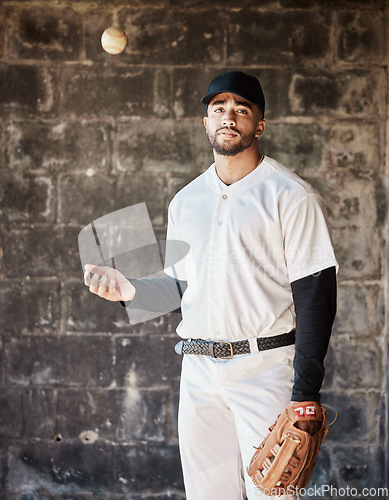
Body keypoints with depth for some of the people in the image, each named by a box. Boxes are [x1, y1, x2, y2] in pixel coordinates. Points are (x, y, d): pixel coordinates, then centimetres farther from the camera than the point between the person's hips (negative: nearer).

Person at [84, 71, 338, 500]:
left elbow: (315, 295, -8)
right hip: (198, 371, 5)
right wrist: (130, 289, 1)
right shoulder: (185, 201, 14)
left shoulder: (292, 195, -4)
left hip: (265, 367, -5)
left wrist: (305, 393, -14)